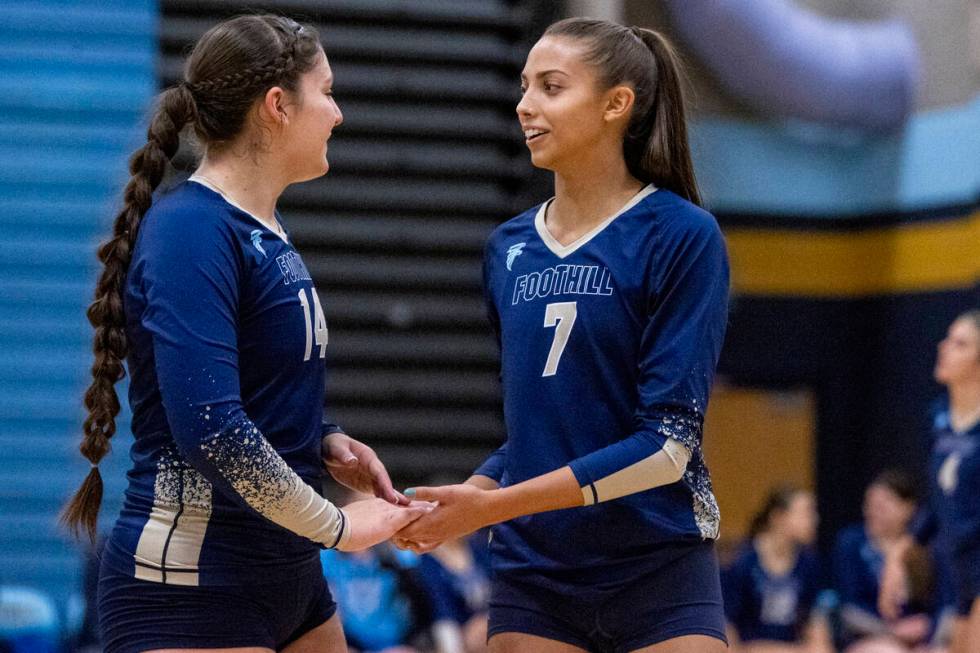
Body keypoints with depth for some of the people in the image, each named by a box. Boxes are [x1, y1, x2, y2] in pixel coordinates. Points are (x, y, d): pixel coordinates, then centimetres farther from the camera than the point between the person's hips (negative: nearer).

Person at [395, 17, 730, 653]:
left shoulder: (682, 236, -7)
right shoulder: (509, 248, 10)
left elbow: (669, 441, -14)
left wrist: (494, 506, -16)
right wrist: (464, 500, -1)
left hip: (661, 581, -5)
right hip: (532, 578, 5)